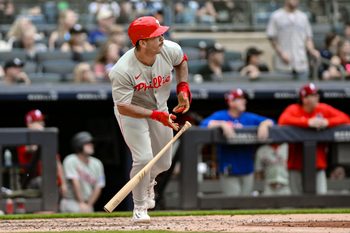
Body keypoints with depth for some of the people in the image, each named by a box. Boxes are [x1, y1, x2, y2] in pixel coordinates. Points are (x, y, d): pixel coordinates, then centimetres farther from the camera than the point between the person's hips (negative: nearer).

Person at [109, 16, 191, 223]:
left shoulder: (170, 50, -20)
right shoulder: (122, 71, -35)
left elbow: (181, 60, 5)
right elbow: (123, 107, -31)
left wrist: (183, 87, -7)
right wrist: (156, 115, -39)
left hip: (159, 108, 5)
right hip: (131, 112, -5)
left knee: (164, 163, 13)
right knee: (144, 158, -21)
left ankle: (148, 181, 50)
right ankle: (139, 208, 1)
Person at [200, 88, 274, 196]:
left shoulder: (250, 118, 11)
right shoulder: (220, 116, 0)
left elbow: (269, 122, 7)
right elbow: (205, 124, -15)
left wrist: (264, 124, -15)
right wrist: (222, 124, -27)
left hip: (247, 170, 4)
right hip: (228, 170, -4)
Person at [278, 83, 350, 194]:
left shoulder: (324, 109, 7)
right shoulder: (294, 109, -2)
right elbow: (283, 120, -23)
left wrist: (327, 122, -19)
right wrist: (308, 122, -28)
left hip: (318, 163, 2)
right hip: (297, 163, -2)